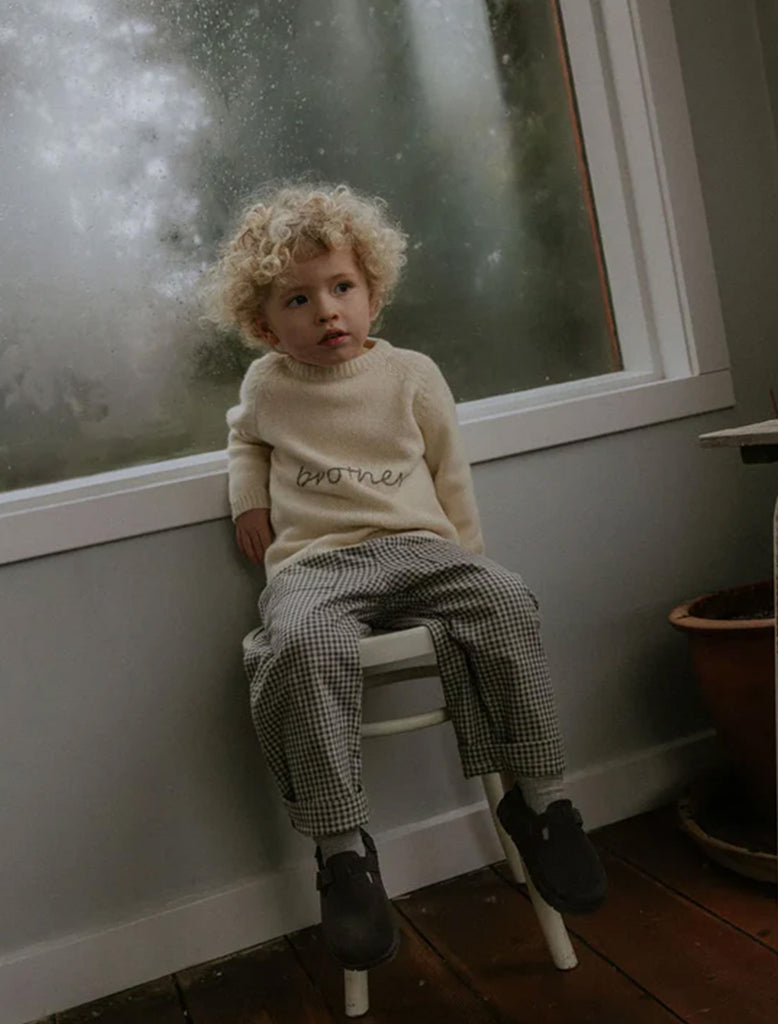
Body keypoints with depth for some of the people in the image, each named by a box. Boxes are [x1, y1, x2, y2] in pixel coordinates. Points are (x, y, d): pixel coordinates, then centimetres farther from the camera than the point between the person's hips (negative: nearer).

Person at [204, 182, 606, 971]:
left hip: (419, 549, 1)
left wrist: (466, 564, 10)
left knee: (507, 603, -29)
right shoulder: (266, 384, 14)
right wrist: (248, 496, 18)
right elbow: (246, 435, 37)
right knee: (303, 643, -37)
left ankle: (540, 797, -14)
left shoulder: (412, 376, 10)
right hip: (316, 562, 0)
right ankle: (341, 846, -26)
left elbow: (452, 476, 17)